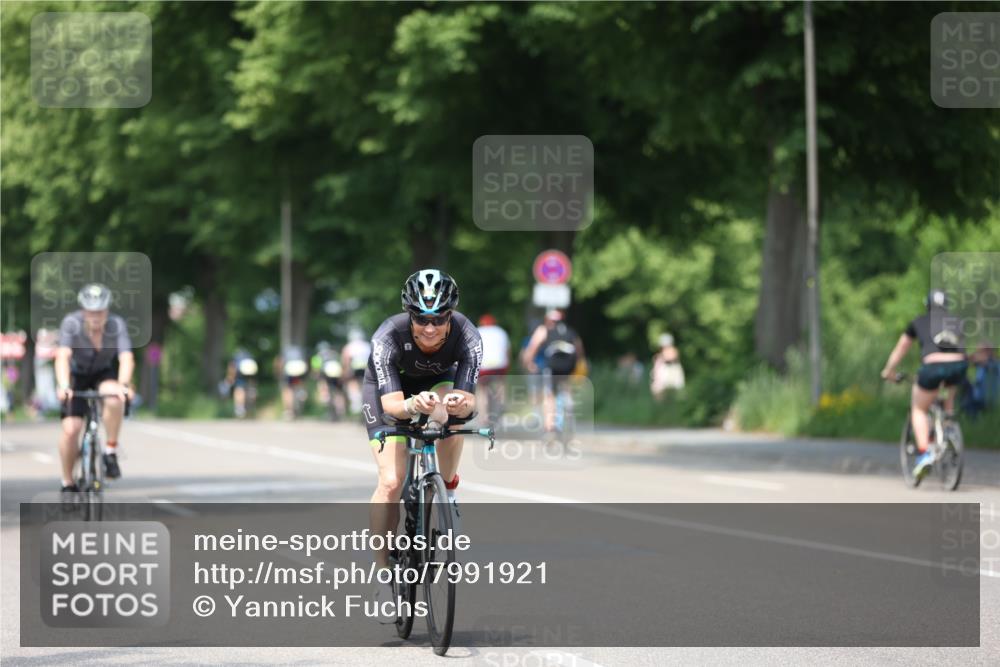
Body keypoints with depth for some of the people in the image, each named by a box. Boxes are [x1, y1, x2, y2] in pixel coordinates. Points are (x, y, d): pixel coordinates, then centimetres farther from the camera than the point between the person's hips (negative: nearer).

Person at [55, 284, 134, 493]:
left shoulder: (117, 325, -25)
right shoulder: (71, 323, -27)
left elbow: (126, 358, -36)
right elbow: (62, 357, -37)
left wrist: (123, 385, -54)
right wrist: (64, 386, -54)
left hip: (105, 374, 0)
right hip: (77, 376, 0)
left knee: (114, 400, -33)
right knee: (70, 429, -14)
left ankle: (111, 452, -13)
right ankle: (68, 483, 7)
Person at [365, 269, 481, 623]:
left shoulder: (467, 337, -33)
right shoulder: (388, 338, -37)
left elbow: (467, 399, -38)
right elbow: (391, 403, -41)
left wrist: (460, 403, -61)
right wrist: (413, 405, -63)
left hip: (438, 381, 2)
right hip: (387, 388, -2)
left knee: (448, 413, -34)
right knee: (391, 482, -17)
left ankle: (448, 490, -5)